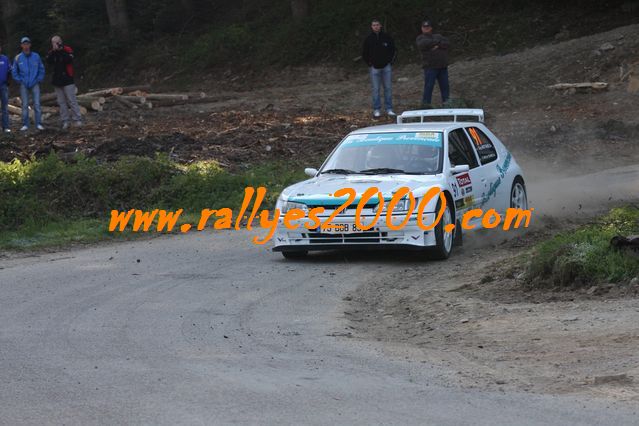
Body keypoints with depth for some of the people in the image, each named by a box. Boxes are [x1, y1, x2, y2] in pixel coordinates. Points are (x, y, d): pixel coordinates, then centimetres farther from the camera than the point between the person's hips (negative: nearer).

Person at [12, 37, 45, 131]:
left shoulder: (36, 56, 1)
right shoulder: (18, 58, 1)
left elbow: (41, 69, 8)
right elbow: (14, 72, 9)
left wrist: (39, 80, -1)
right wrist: (19, 81, -1)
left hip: (35, 84, 0)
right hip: (24, 85, 0)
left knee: (37, 104, -5)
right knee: (25, 105, 1)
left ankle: (38, 124, -3)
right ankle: (25, 124, 5)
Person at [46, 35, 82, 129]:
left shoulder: (68, 50, -3)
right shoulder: (51, 52, 8)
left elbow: (68, 59, -20)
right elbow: (49, 61, -8)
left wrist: (61, 50, -20)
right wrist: (53, 51, -17)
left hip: (67, 80, -5)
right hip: (57, 80, 5)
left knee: (72, 101, -8)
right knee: (61, 102, 4)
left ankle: (78, 120, -8)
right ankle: (65, 122, 5)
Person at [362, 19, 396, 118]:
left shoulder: (387, 37, 1)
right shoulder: (368, 39, 0)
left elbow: (393, 50, 11)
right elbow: (364, 53, 9)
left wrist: (391, 61, 3)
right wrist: (369, 63, 3)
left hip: (386, 67, 1)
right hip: (375, 68, -1)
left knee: (388, 88, 3)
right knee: (376, 89, 0)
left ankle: (389, 109, 9)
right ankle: (377, 110, 5)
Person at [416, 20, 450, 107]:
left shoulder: (438, 36, 19)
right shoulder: (420, 38, 7)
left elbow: (447, 43, 3)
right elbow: (422, 44, -17)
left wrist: (438, 45, -14)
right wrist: (436, 42, -8)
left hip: (443, 66, 4)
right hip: (430, 66, -4)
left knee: (445, 85, 7)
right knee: (428, 86, -8)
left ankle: (446, 102, 14)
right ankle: (426, 104, -4)